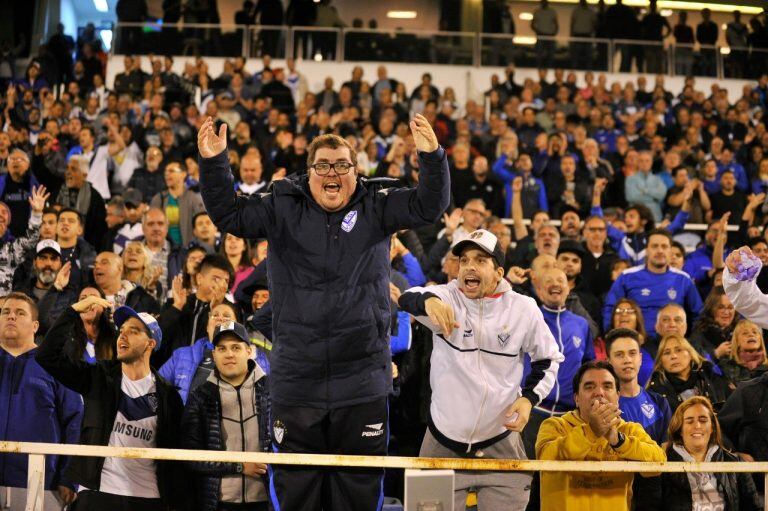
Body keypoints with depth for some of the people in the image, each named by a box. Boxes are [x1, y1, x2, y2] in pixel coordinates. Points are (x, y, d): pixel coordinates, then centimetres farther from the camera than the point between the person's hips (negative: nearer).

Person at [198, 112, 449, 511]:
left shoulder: (376, 210, 4)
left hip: (361, 385, 0)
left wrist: (431, 157, -22)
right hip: (295, 384, 0)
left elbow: (429, 207, -5)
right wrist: (213, 163, -11)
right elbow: (228, 215, 2)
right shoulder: (283, 210, 5)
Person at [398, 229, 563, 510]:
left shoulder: (524, 309, -3)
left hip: (501, 443, 1)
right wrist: (429, 301, -52)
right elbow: (408, 299, -29)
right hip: (443, 444, 0)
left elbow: (549, 358, 12)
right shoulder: (447, 298, -7)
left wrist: (529, 397, -4)